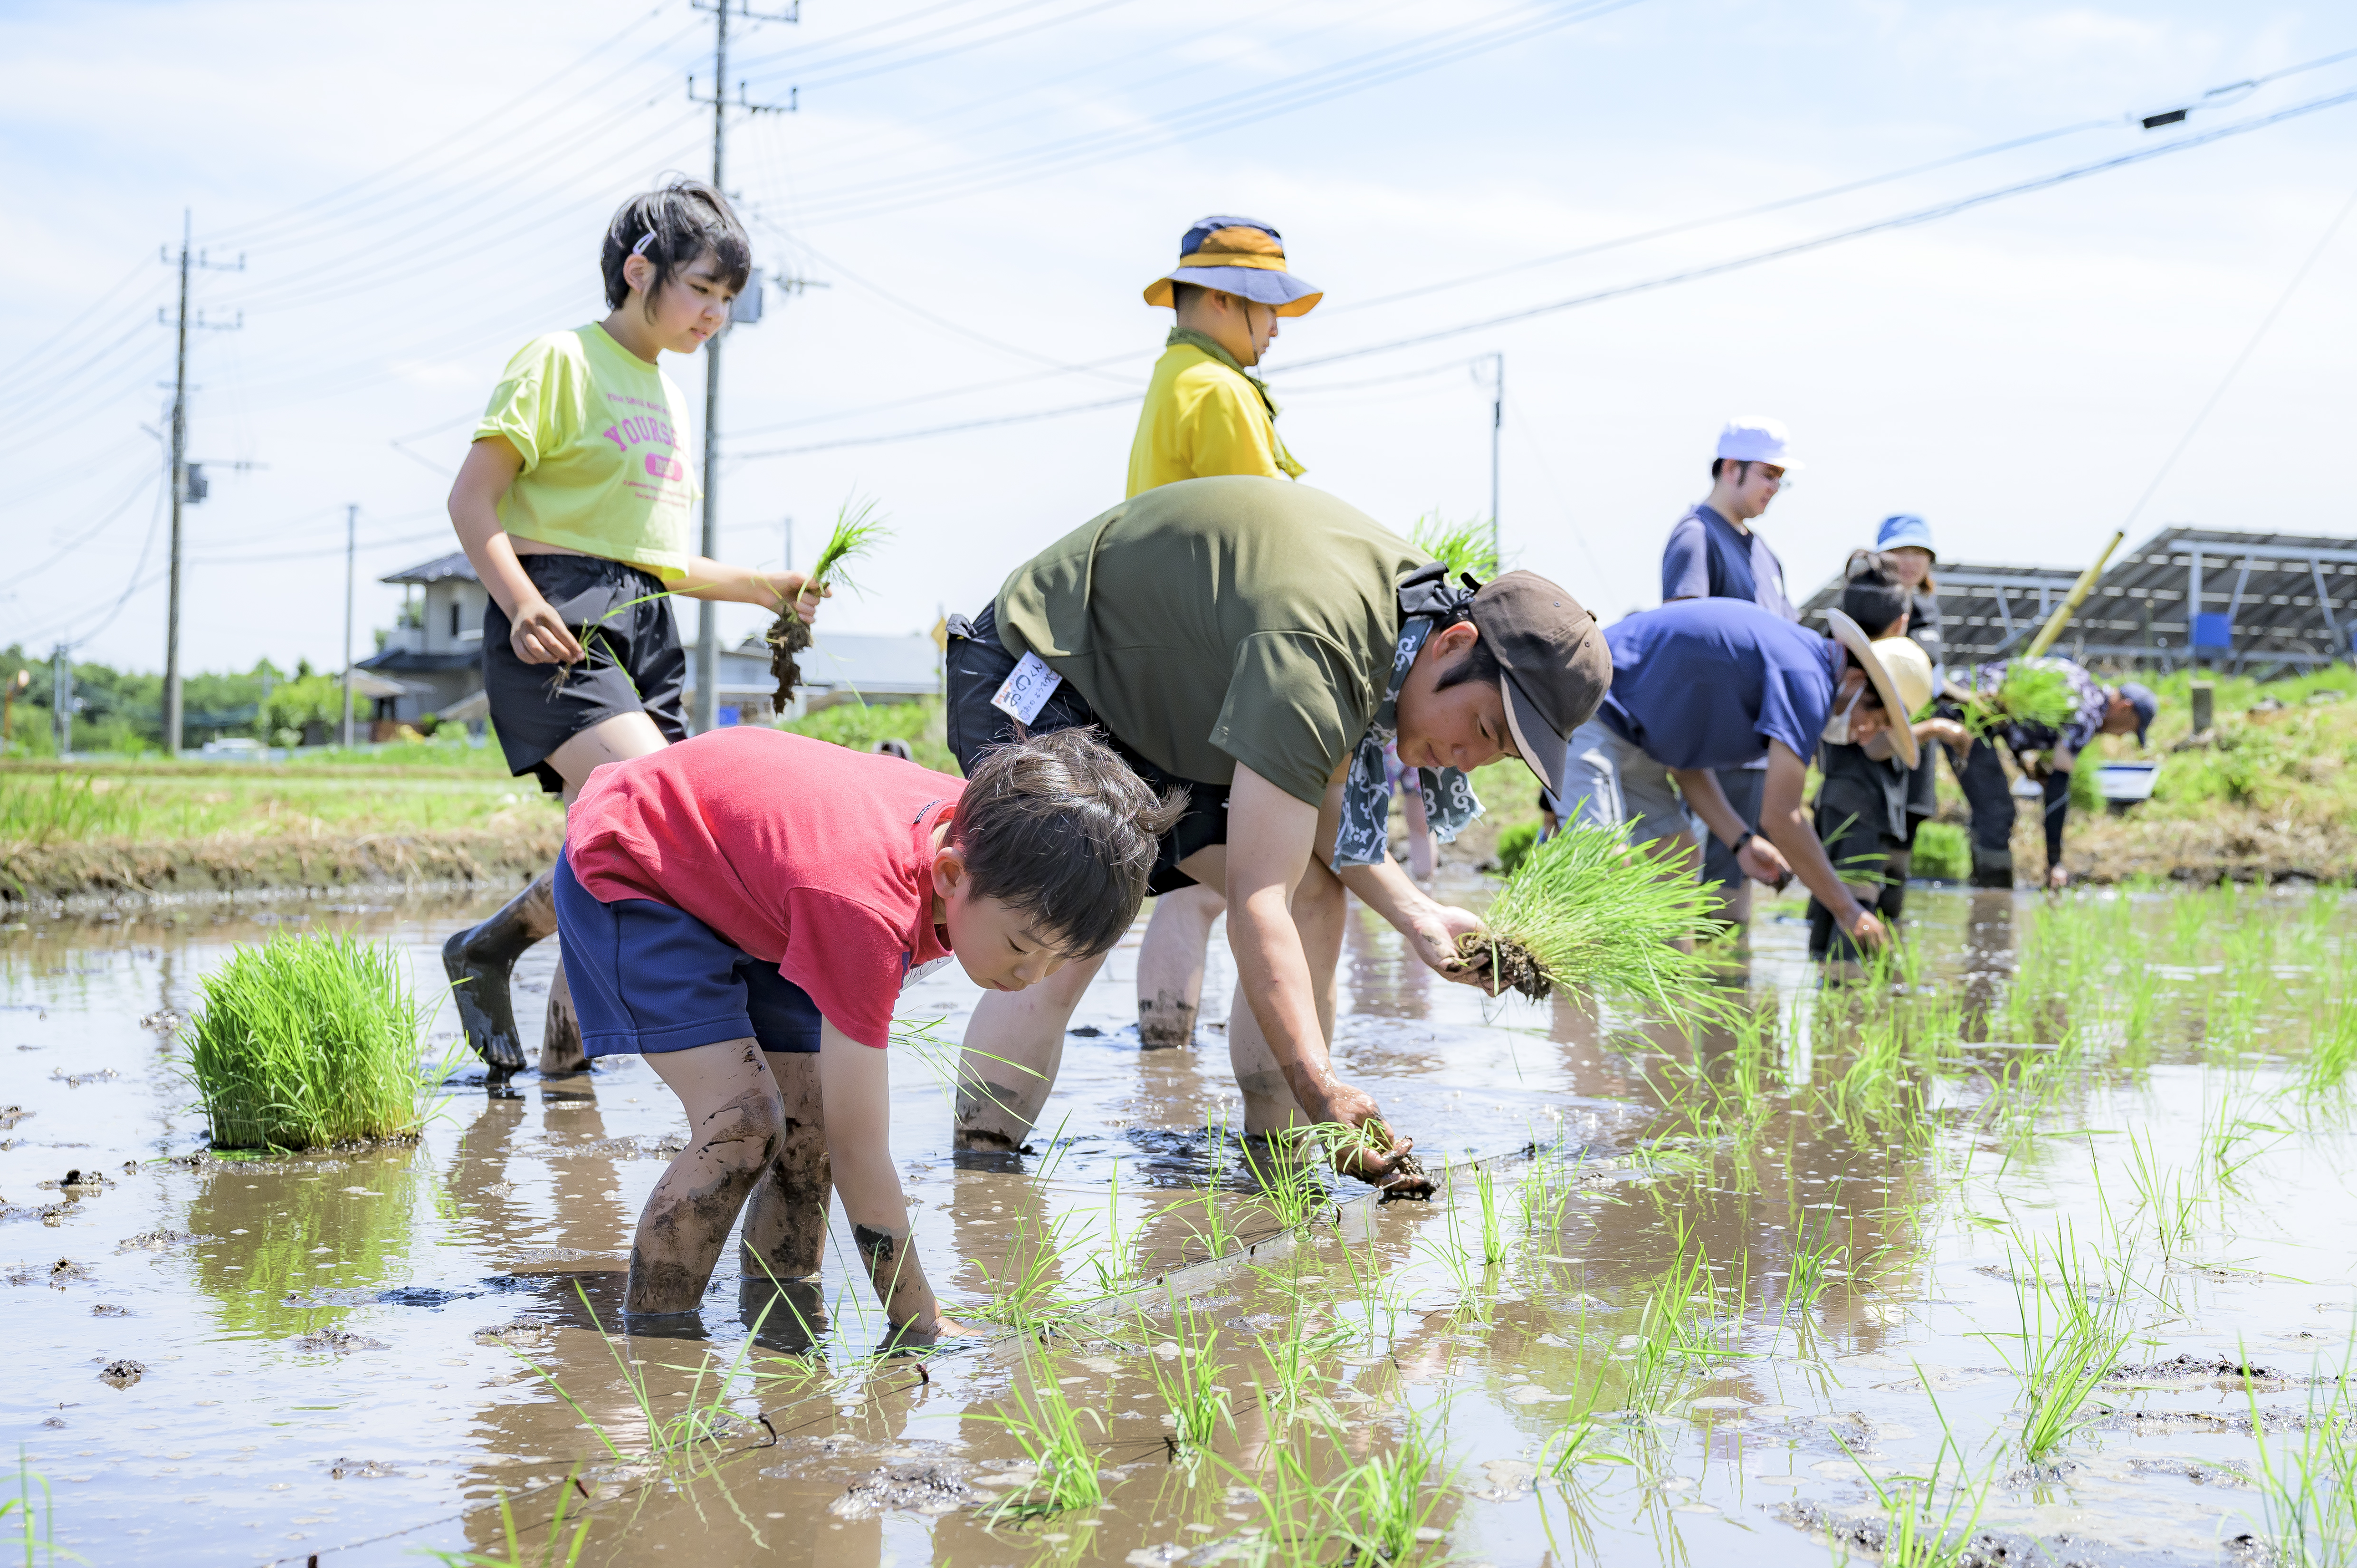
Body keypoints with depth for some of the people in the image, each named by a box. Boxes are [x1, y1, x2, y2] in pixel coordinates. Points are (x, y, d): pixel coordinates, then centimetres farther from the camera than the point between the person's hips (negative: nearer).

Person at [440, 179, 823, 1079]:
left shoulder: (668, 397, 25)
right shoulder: (562, 361, 0)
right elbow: (473, 498, -8)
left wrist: (764, 589, 21)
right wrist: (519, 602, -22)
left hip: (643, 631, 8)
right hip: (560, 622, -8)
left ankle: (567, 1042, 12)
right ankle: (486, 950, -10)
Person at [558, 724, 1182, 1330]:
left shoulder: (983, 828, -20)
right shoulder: (865, 910, -41)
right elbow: (860, 1150, -35)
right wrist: (924, 1329, -30)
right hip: (624, 866, -8)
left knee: (810, 1124, 1)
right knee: (743, 1121, -21)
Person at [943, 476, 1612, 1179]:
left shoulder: (1416, 602, -8)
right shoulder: (1309, 649, -38)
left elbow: (1315, 804, 3)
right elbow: (1255, 906, -40)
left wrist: (1415, 915, -11)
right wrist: (1321, 1092, -45)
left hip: (1159, 712, 9)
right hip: (1034, 678, -9)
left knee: (1313, 894, -2)